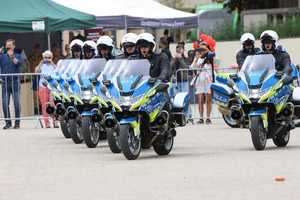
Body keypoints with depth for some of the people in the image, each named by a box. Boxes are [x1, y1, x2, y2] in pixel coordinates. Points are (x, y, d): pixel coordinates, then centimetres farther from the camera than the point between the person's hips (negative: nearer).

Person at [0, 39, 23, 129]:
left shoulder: (18, 56, 7)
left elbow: (19, 62, -14)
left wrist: (13, 57, -34)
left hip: (15, 82, -2)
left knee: (17, 103, -5)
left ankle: (17, 122, 2)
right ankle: (8, 122, 5)